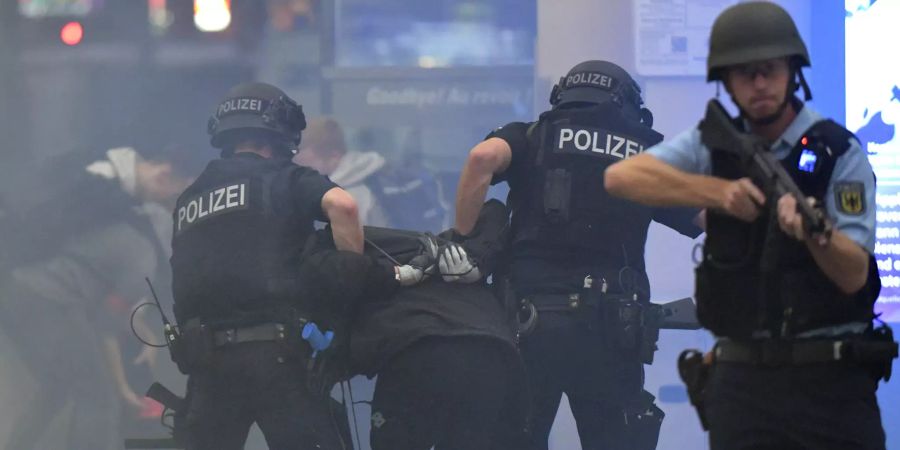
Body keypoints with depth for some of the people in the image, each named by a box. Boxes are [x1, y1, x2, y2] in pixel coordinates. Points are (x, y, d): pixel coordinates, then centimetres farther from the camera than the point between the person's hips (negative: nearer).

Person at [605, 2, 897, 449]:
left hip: (829, 380, -3)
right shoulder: (714, 147, 7)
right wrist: (718, 191, -19)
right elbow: (622, 176, -7)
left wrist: (815, 233, -33)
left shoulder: (838, 153, -2)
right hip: (742, 378, 3)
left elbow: (854, 275, -10)